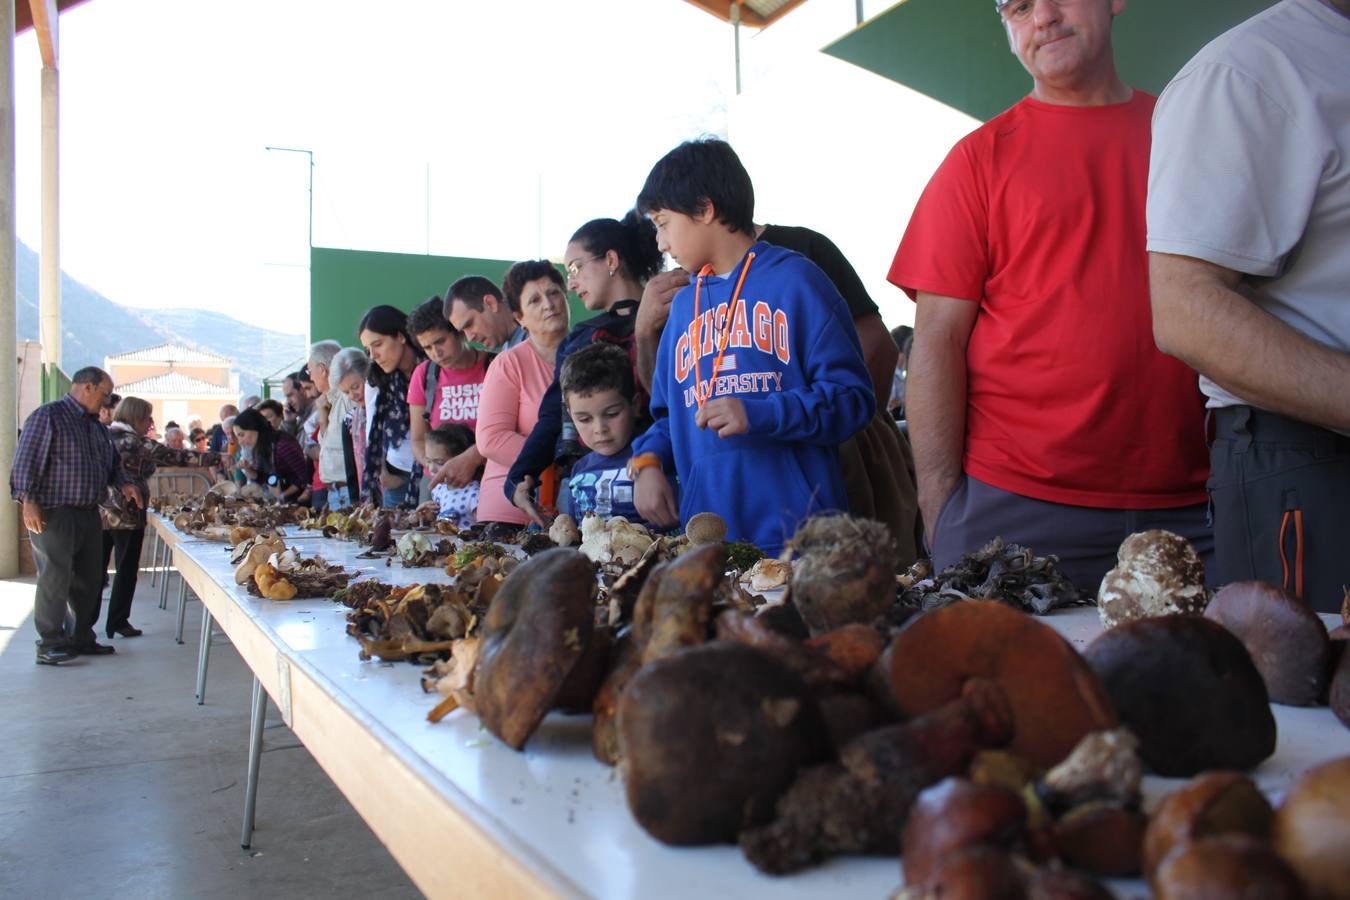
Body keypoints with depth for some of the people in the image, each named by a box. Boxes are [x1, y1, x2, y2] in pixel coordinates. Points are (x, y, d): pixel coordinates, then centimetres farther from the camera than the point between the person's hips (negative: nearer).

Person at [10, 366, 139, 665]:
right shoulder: (49, 415, -7)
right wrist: (29, 501, -19)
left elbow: (111, 462, 27)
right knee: (55, 579, -5)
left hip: (89, 514, 8)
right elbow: (26, 459, -13)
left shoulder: (96, 425, 17)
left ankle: (82, 638, 21)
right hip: (54, 514, -8)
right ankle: (50, 645, 2)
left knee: (88, 580, 11)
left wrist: (122, 483, 8)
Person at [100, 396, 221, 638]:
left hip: (100, 514, 7)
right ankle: (117, 622, 6)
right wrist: (218, 459, -13)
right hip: (127, 515, -7)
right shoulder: (136, 443, -11)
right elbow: (175, 457, -15)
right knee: (126, 570, 3)